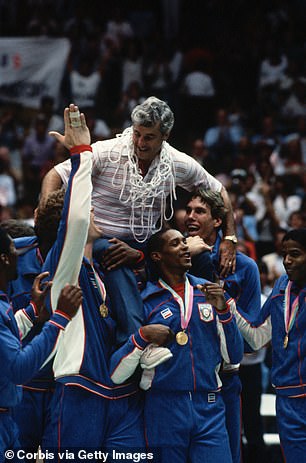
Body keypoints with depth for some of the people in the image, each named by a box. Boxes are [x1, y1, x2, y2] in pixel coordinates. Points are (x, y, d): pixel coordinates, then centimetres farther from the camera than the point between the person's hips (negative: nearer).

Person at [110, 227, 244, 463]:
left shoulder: (207, 291, 11)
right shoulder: (145, 302, 0)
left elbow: (234, 357, 9)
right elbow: (116, 375, -2)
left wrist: (222, 310, -3)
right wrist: (143, 336, -16)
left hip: (209, 409, 2)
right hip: (165, 407, -2)